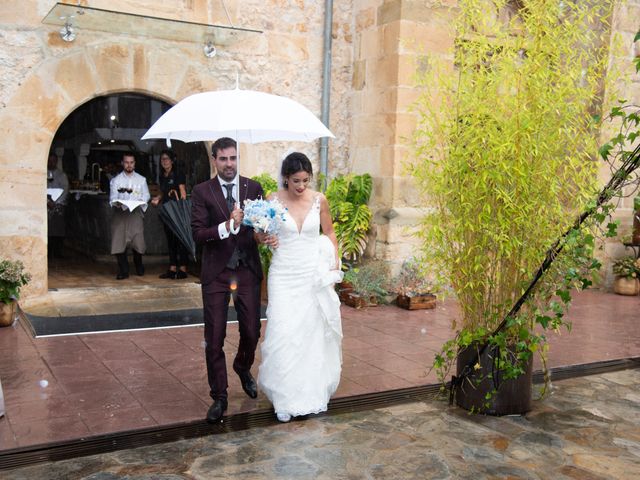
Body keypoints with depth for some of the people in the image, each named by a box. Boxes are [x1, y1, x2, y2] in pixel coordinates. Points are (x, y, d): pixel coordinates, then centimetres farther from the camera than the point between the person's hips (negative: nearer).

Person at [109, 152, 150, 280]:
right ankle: (123, 270, 0)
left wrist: (141, 202, -11)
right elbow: (112, 198, 3)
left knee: (138, 239, -6)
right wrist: (117, 203, -19)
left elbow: (146, 195, 10)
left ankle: (139, 266, 20)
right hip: (120, 212, 0)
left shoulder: (141, 179, 13)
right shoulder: (116, 180, 10)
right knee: (119, 240, -8)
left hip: (136, 212, 0)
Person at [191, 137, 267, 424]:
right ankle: (219, 397, 18)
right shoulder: (202, 192, -2)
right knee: (214, 338, 3)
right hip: (216, 274, -2)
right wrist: (227, 226, -24)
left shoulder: (254, 188, 4)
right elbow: (198, 234, -10)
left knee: (252, 332, 10)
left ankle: (243, 367, 43)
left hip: (248, 271, 2)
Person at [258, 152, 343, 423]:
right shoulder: (273, 201, -6)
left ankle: (313, 394, 22)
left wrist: (335, 263, 2)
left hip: (314, 275, 2)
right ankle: (286, 398, 8)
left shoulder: (319, 200, -1)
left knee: (313, 333, 6)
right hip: (284, 276, -1)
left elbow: (329, 232, 12)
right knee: (283, 334, -7)